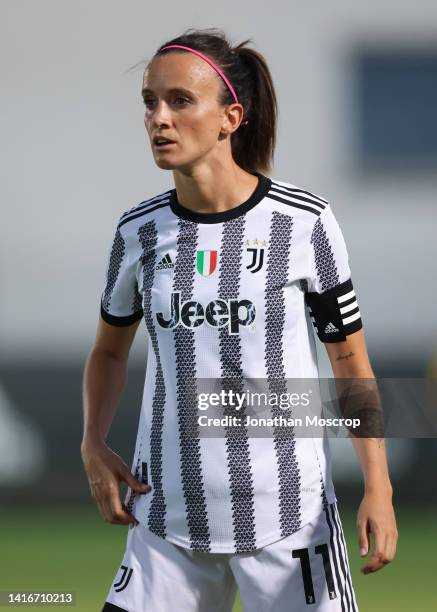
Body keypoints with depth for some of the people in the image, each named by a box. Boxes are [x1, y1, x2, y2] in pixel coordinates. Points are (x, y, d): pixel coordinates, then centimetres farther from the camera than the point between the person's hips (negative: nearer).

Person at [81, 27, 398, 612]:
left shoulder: (304, 223, -6)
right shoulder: (139, 231, 4)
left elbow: (351, 361, 0)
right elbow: (110, 350, 20)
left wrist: (378, 489, -9)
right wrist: (94, 444, 4)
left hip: (288, 515, -3)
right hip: (167, 515, 3)